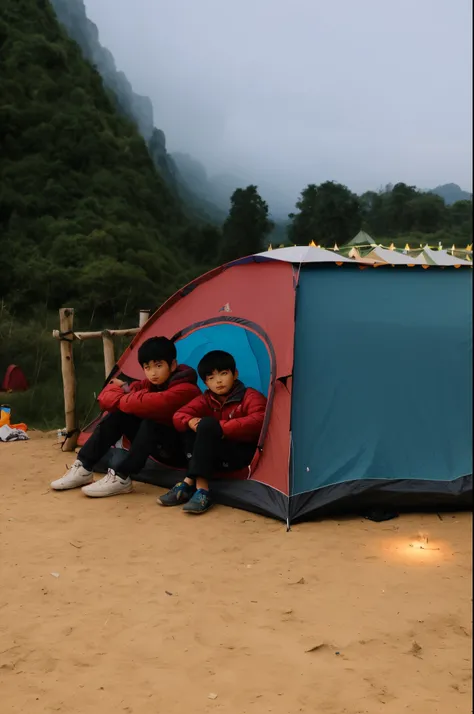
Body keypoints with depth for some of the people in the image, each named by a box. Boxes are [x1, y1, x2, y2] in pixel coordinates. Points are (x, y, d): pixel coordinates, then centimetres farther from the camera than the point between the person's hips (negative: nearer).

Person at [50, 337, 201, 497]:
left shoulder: (185, 390, -25)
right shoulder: (151, 384, 1)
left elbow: (146, 404, -39)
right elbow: (107, 397, -2)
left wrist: (120, 399, -19)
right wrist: (124, 391, -25)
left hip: (182, 450, -7)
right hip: (159, 447, 7)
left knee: (150, 423, -33)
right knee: (118, 414, -10)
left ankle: (120, 478, -28)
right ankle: (83, 469, -10)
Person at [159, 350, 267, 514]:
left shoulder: (250, 397, -9)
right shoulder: (206, 400, 7)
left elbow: (258, 421, -27)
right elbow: (178, 416, 0)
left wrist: (221, 428, -26)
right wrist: (191, 422, -24)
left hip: (245, 455, -6)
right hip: (215, 456, 6)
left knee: (207, 424, -27)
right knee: (193, 426, -15)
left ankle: (201, 490, -30)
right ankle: (190, 484, -19)